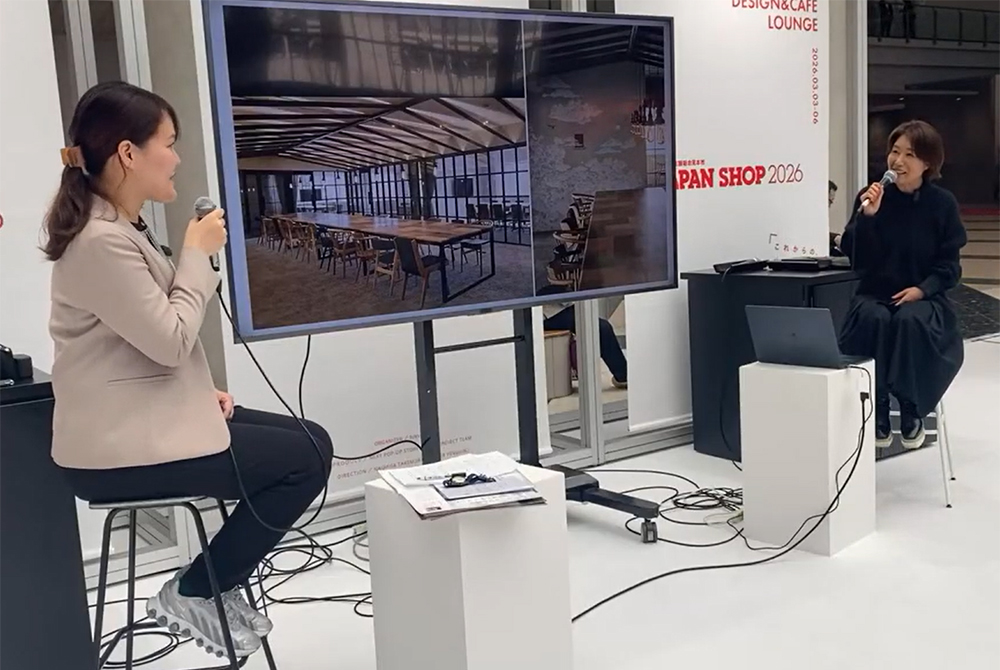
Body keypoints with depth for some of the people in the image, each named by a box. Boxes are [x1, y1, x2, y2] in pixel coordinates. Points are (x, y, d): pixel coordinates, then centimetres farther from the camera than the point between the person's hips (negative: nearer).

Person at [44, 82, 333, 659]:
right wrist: (198, 254, -11)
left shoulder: (123, 227, 14)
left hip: (150, 416, 10)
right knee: (307, 457, -10)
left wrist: (202, 391, 8)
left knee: (311, 439, 6)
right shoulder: (101, 241, -21)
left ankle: (218, 582, 17)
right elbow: (169, 340, -22)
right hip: (120, 445, -10)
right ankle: (195, 591, 5)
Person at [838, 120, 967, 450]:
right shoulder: (870, 196, -1)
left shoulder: (943, 203, -2)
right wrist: (867, 216, -21)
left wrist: (923, 289, -18)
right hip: (875, 296, 1)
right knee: (873, 319, -33)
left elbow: (948, 264, -1)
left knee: (911, 321, -34)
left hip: (924, 299, -1)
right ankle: (877, 415, -20)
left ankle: (911, 412, -16)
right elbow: (853, 255, -8)